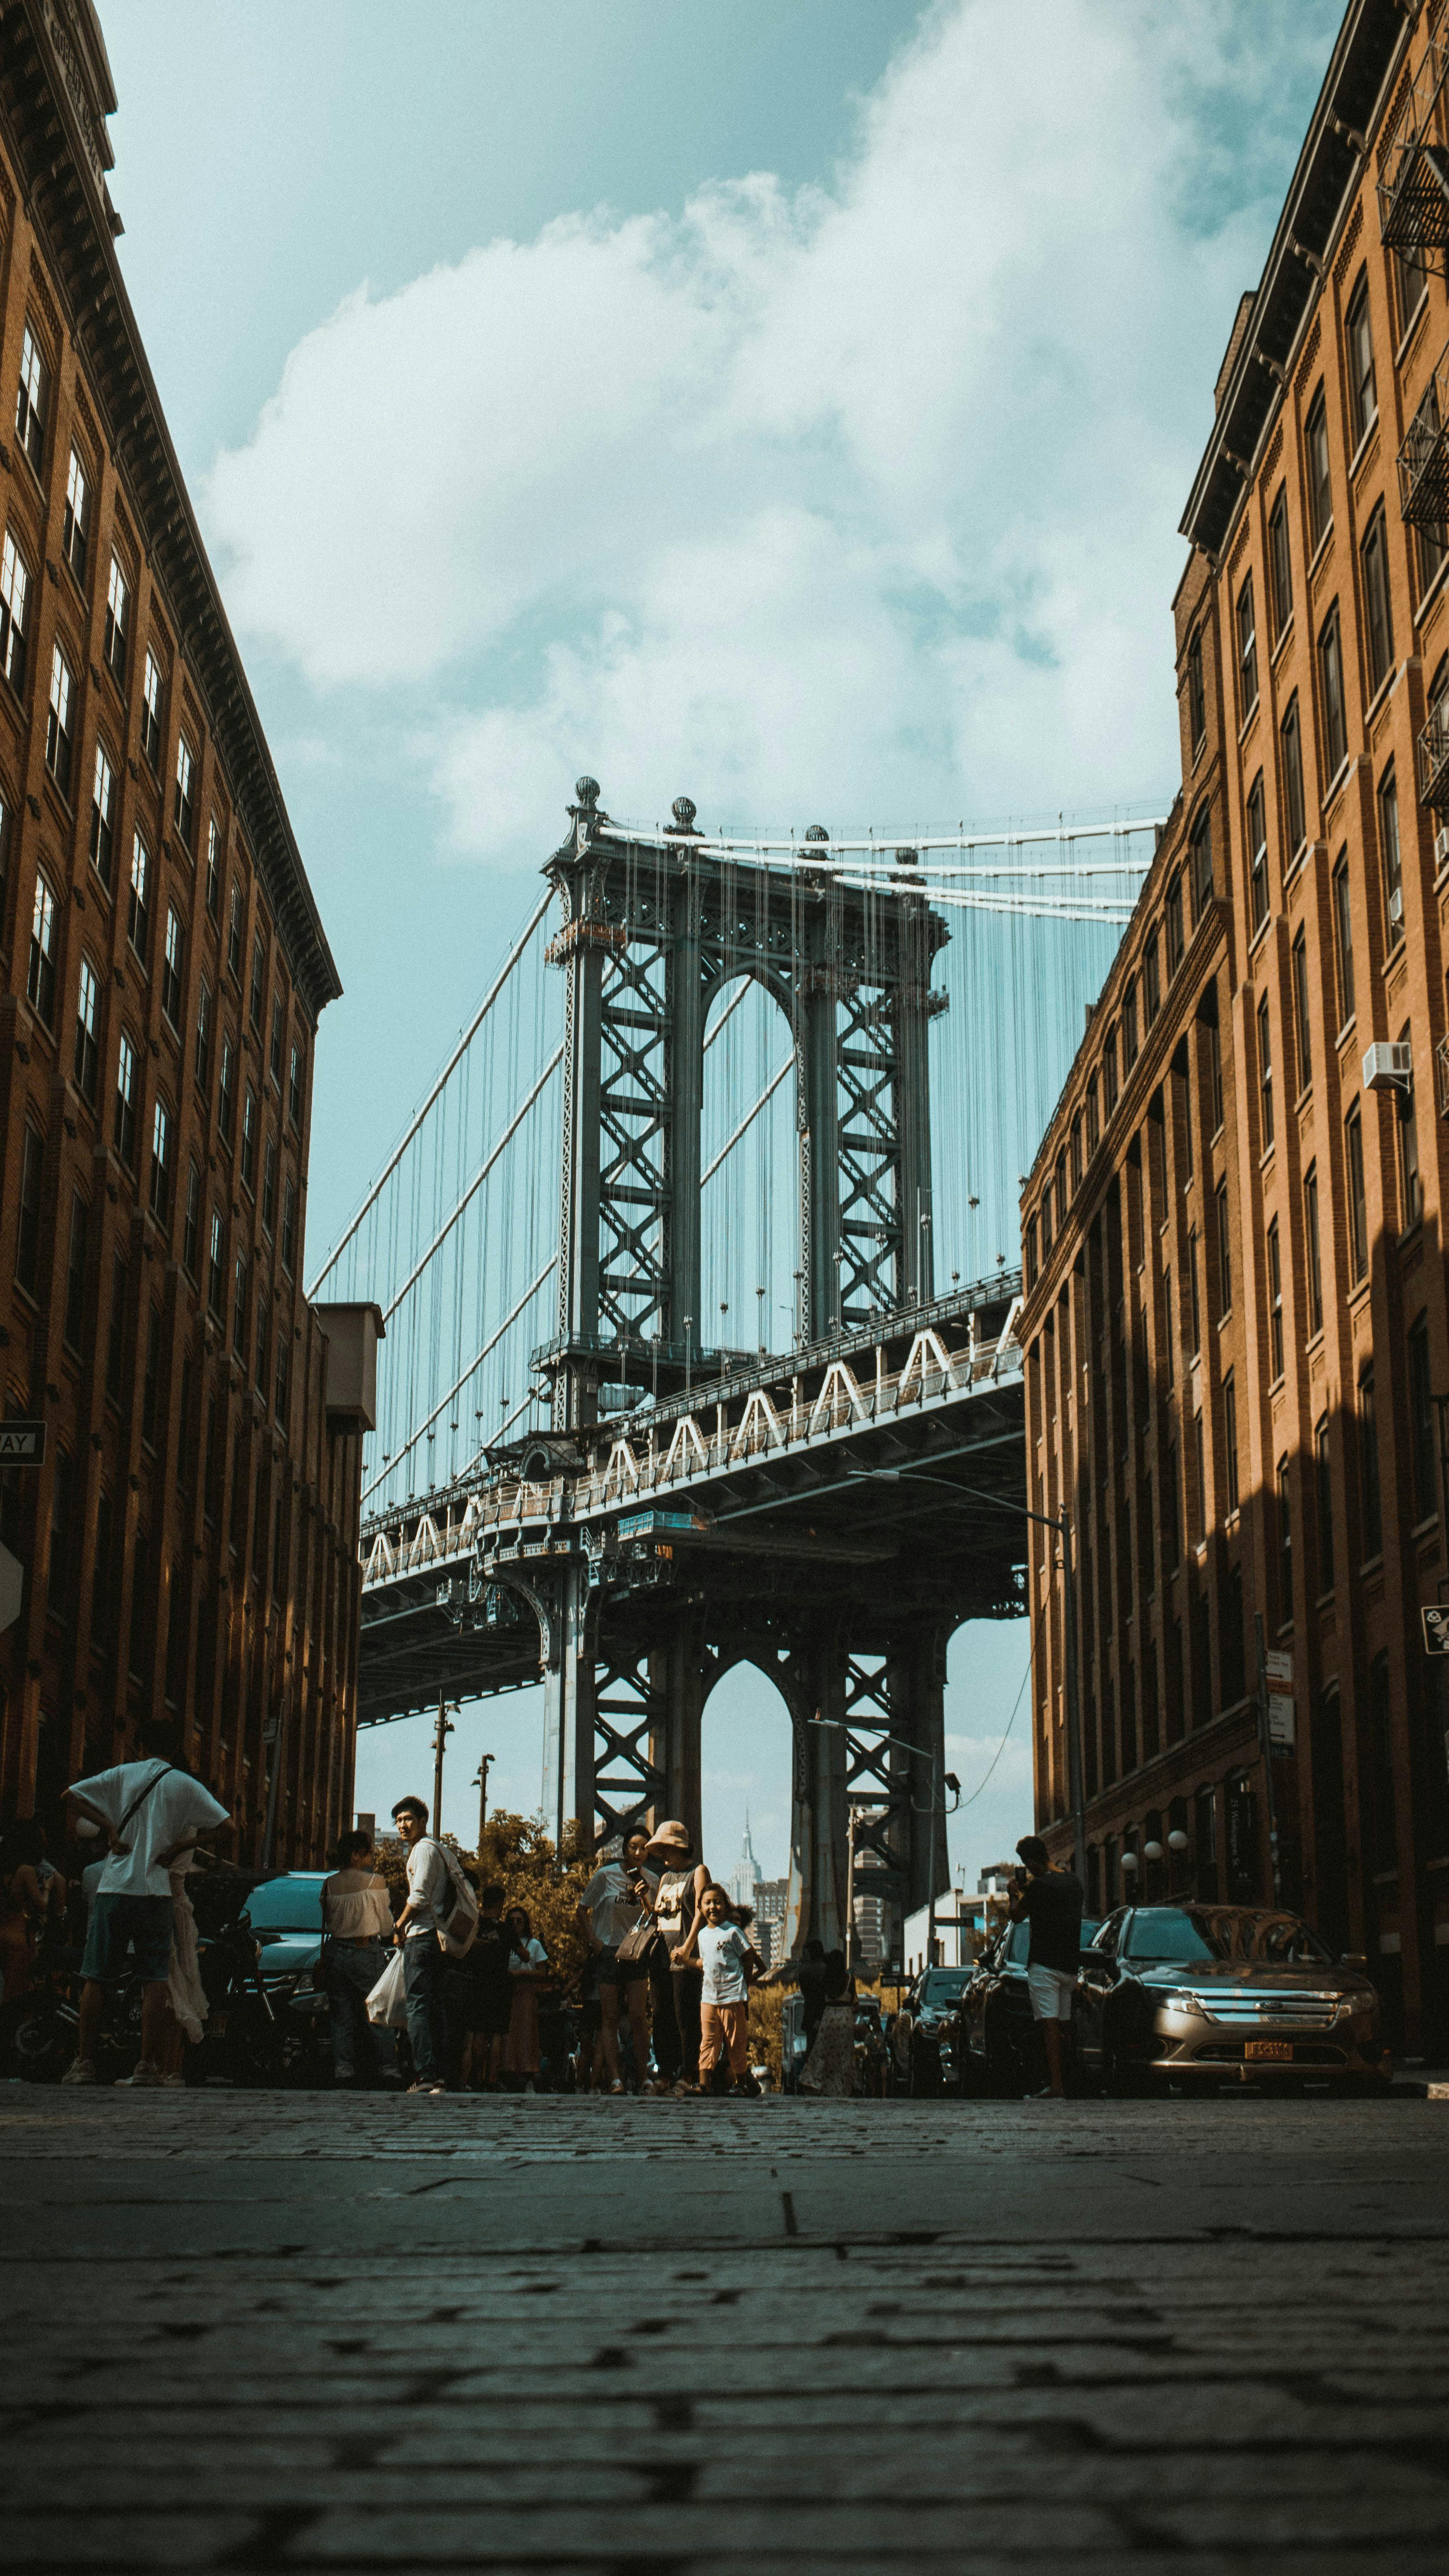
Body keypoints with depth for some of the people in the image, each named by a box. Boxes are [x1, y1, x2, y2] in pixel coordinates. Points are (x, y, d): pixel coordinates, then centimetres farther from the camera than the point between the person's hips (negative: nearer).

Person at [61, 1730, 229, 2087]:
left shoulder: (123, 1774, 9)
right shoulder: (185, 1785, 6)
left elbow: (69, 1798, 4)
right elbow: (225, 1825, 0)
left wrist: (110, 1828, 0)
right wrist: (177, 1849, 1)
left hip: (113, 1888, 1)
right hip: (156, 1891, -1)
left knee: (94, 1977, 5)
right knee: (155, 1980, 2)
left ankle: (85, 2062, 2)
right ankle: (148, 2065, -5)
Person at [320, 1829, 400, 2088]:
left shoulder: (330, 1884, 4)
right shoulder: (375, 1881, -8)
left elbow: (327, 1919, 10)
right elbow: (386, 1921, 0)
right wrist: (388, 1940, 19)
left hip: (335, 1950, 4)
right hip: (367, 1949, -4)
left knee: (341, 2015, 8)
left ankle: (343, 2067, 3)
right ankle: (387, 2067, 3)